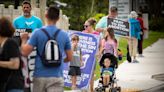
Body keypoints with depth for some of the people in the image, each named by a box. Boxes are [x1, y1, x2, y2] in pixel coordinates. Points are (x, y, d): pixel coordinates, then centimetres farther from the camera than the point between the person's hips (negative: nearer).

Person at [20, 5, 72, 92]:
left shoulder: (37, 33, -4)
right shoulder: (64, 35, 3)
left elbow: (25, 52, -6)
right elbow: (69, 58, 7)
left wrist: (24, 39, 12)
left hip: (40, 76, 0)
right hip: (57, 77, 0)